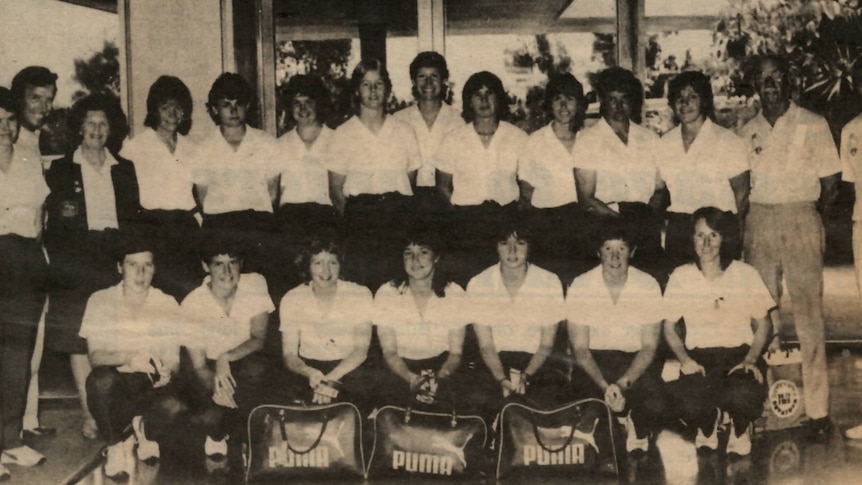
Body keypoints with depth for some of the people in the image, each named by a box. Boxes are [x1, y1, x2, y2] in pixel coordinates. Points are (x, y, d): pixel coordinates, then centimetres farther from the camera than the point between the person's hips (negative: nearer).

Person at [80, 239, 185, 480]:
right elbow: (95, 355, -8)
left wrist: (168, 372, -24)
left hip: (151, 386, 1)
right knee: (102, 378, -37)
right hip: (116, 384, -1)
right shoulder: (100, 301, -2)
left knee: (173, 406, -33)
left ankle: (145, 429, 8)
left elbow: (173, 358, 1)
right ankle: (115, 446, -8)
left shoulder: (168, 305, 2)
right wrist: (127, 358, -30)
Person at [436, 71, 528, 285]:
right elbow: (443, 185, 14)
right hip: (465, 218, 0)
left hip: (507, 215, 0)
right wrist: (459, 212, 0)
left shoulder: (518, 137, 9)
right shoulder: (453, 140, 8)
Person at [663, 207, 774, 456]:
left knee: (742, 396, -36)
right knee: (688, 403, -33)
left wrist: (750, 360, -10)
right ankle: (707, 425, 10)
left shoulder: (746, 274, 2)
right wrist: (684, 359, -8)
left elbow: (763, 324, 7)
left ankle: (740, 428, 6)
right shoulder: (681, 277, 4)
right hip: (699, 356, 0)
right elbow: (668, 326, 10)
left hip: (739, 353, 0)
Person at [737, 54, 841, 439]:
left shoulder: (813, 125, 3)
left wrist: (812, 220, 3)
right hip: (758, 225, 3)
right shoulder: (747, 132, 12)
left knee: (808, 314, -5)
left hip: (802, 222, -3)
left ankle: (818, 409, -2)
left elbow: (831, 183, 4)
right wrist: (739, 228, 2)